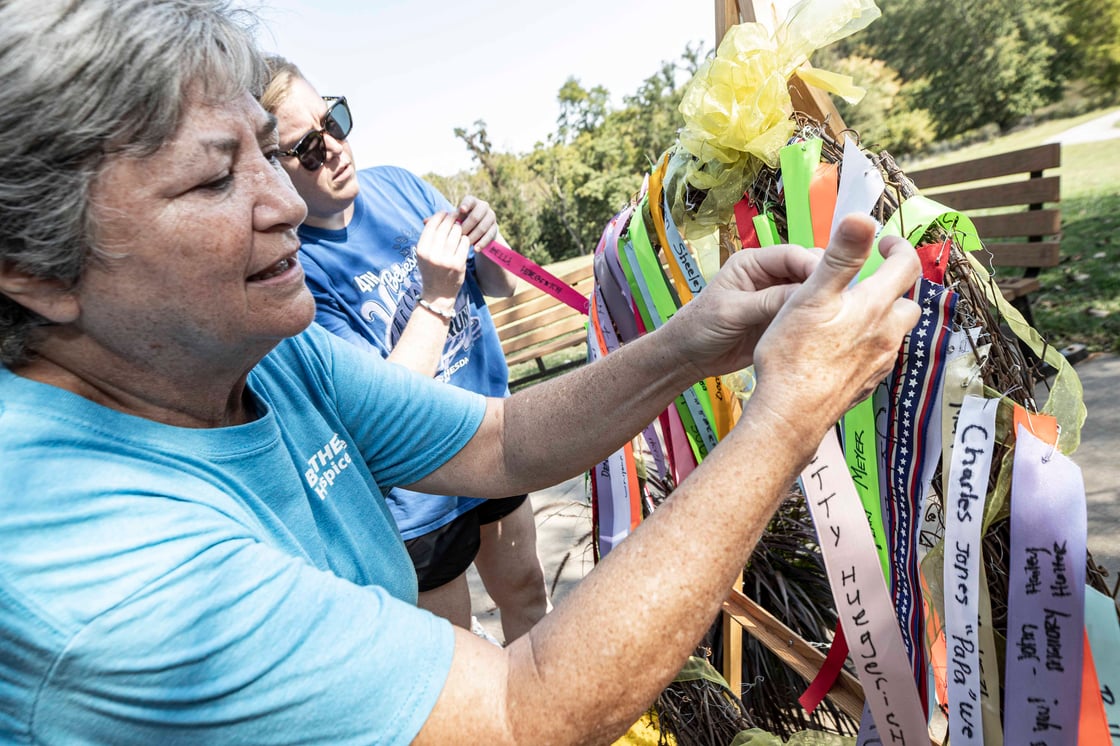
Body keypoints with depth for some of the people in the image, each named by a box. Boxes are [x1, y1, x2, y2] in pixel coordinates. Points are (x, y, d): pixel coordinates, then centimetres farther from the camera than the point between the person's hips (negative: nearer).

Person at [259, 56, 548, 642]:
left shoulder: (397, 185, -5)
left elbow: (500, 287, 5)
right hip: (418, 492, -6)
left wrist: (485, 243, -16)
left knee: (528, 596, 28)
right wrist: (437, 296, -29)